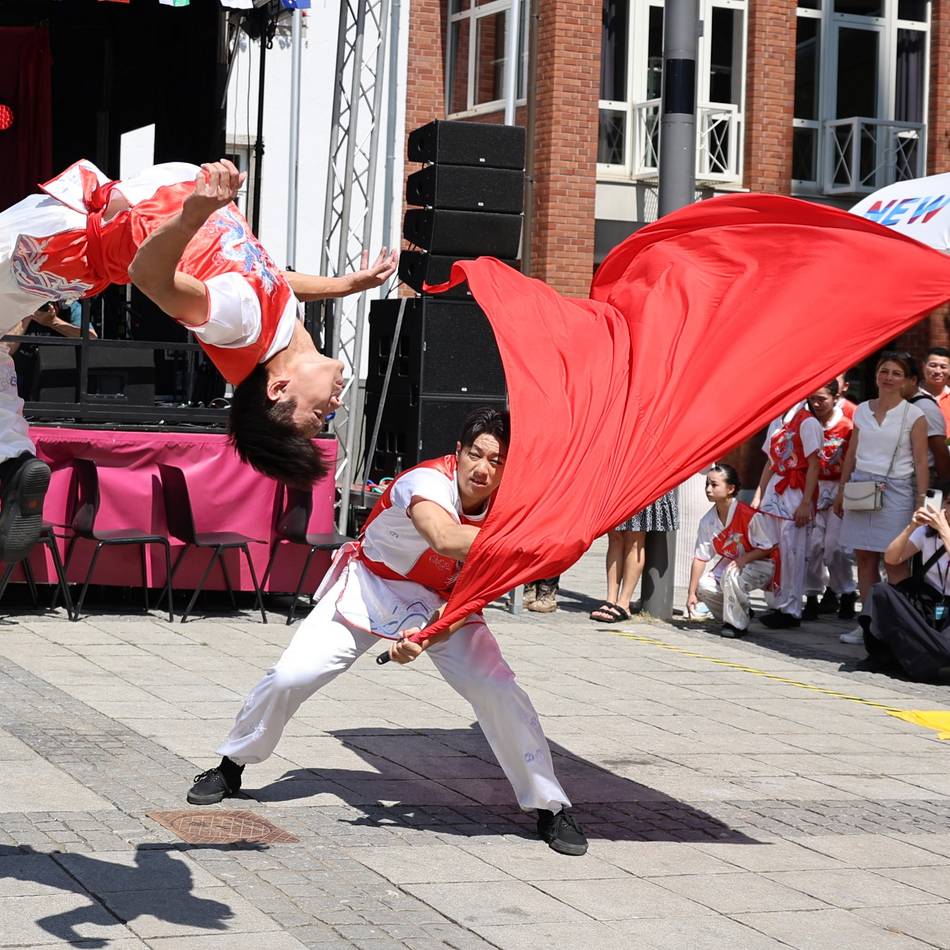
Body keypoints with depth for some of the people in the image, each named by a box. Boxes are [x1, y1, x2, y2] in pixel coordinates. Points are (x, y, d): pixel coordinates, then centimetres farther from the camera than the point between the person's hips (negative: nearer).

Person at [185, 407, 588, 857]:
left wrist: (426, 638, -36)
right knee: (290, 676, -11)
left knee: (498, 691, -15)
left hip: (441, 605, 3)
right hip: (370, 587, -3)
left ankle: (551, 807, -1)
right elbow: (446, 538, -57)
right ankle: (231, 766, 17)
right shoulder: (428, 481, -33)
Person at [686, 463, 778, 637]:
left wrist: (742, 560, -32)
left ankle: (737, 623, -13)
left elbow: (767, 548, -16)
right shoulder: (708, 520, -7)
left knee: (731, 575, -35)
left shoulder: (749, 515, -25)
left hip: (760, 564, -6)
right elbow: (700, 558, -7)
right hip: (729, 563, 7)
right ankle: (743, 614, 8)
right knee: (703, 585, -16)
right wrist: (692, 593, -10)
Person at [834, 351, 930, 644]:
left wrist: (921, 500, -10)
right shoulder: (862, 411, 11)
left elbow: (921, 462, -4)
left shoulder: (914, 415, -1)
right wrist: (841, 491, 15)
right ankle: (867, 622, 9)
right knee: (864, 557, 4)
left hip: (895, 491, -4)